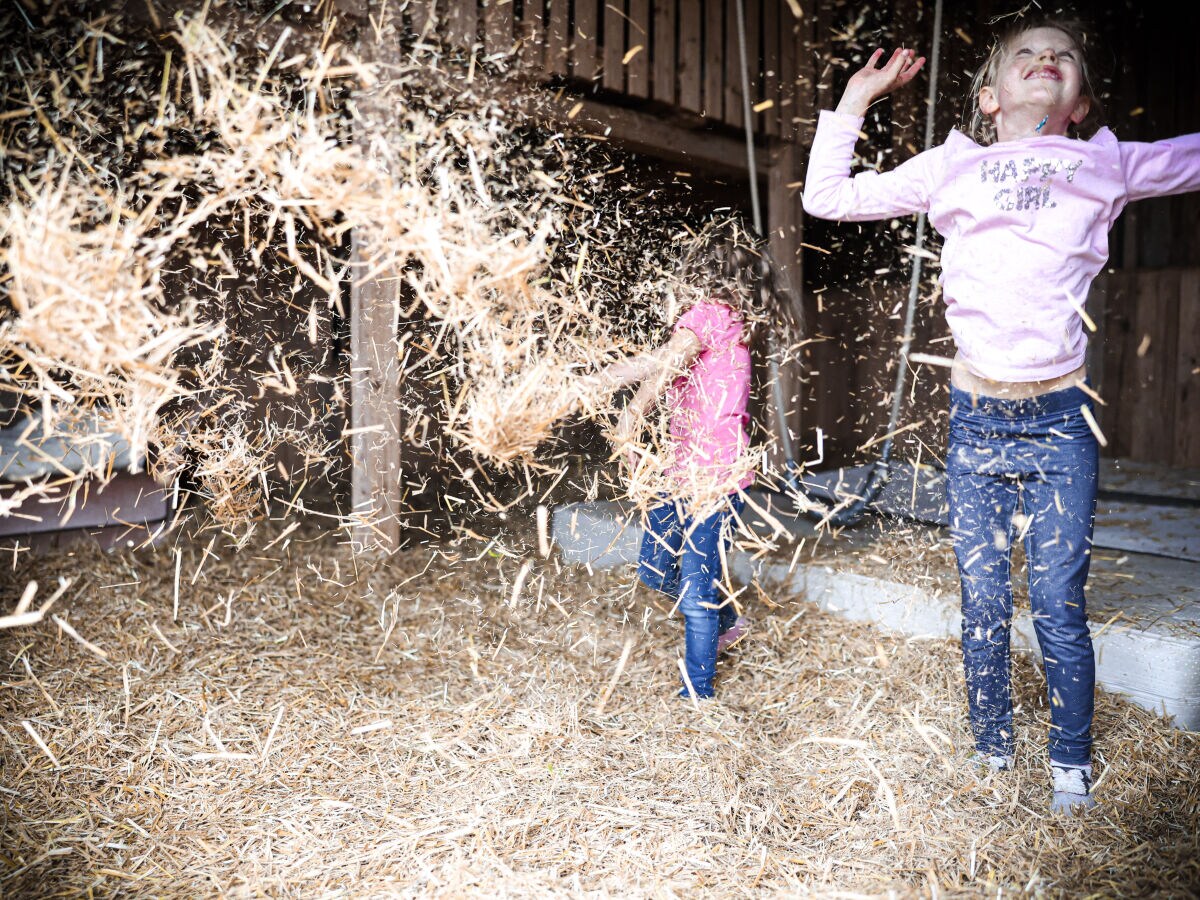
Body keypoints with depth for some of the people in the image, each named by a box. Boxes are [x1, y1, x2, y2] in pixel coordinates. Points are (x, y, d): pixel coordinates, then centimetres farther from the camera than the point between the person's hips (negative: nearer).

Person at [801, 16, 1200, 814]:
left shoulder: (1105, 165, 9)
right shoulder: (950, 168, 9)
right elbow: (826, 197, 12)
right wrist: (856, 99, 12)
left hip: (1060, 419, 0)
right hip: (976, 419, 1)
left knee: (1060, 608, 3)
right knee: (983, 606, 8)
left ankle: (1071, 768, 23)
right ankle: (992, 756, 27)